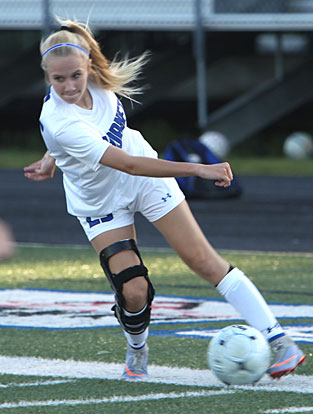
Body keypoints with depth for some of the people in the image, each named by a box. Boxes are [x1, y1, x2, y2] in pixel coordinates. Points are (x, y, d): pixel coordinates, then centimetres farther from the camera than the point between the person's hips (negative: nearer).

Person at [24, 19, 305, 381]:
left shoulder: (94, 80, -18)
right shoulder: (58, 123, -36)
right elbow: (129, 165, -38)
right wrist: (198, 170, -41)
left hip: (148, 179, 3)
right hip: (99, 204, -3)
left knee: (203, 259, -4)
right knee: (132, 291, -14)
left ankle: (279, 340, -3)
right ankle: (136, 350, 21)